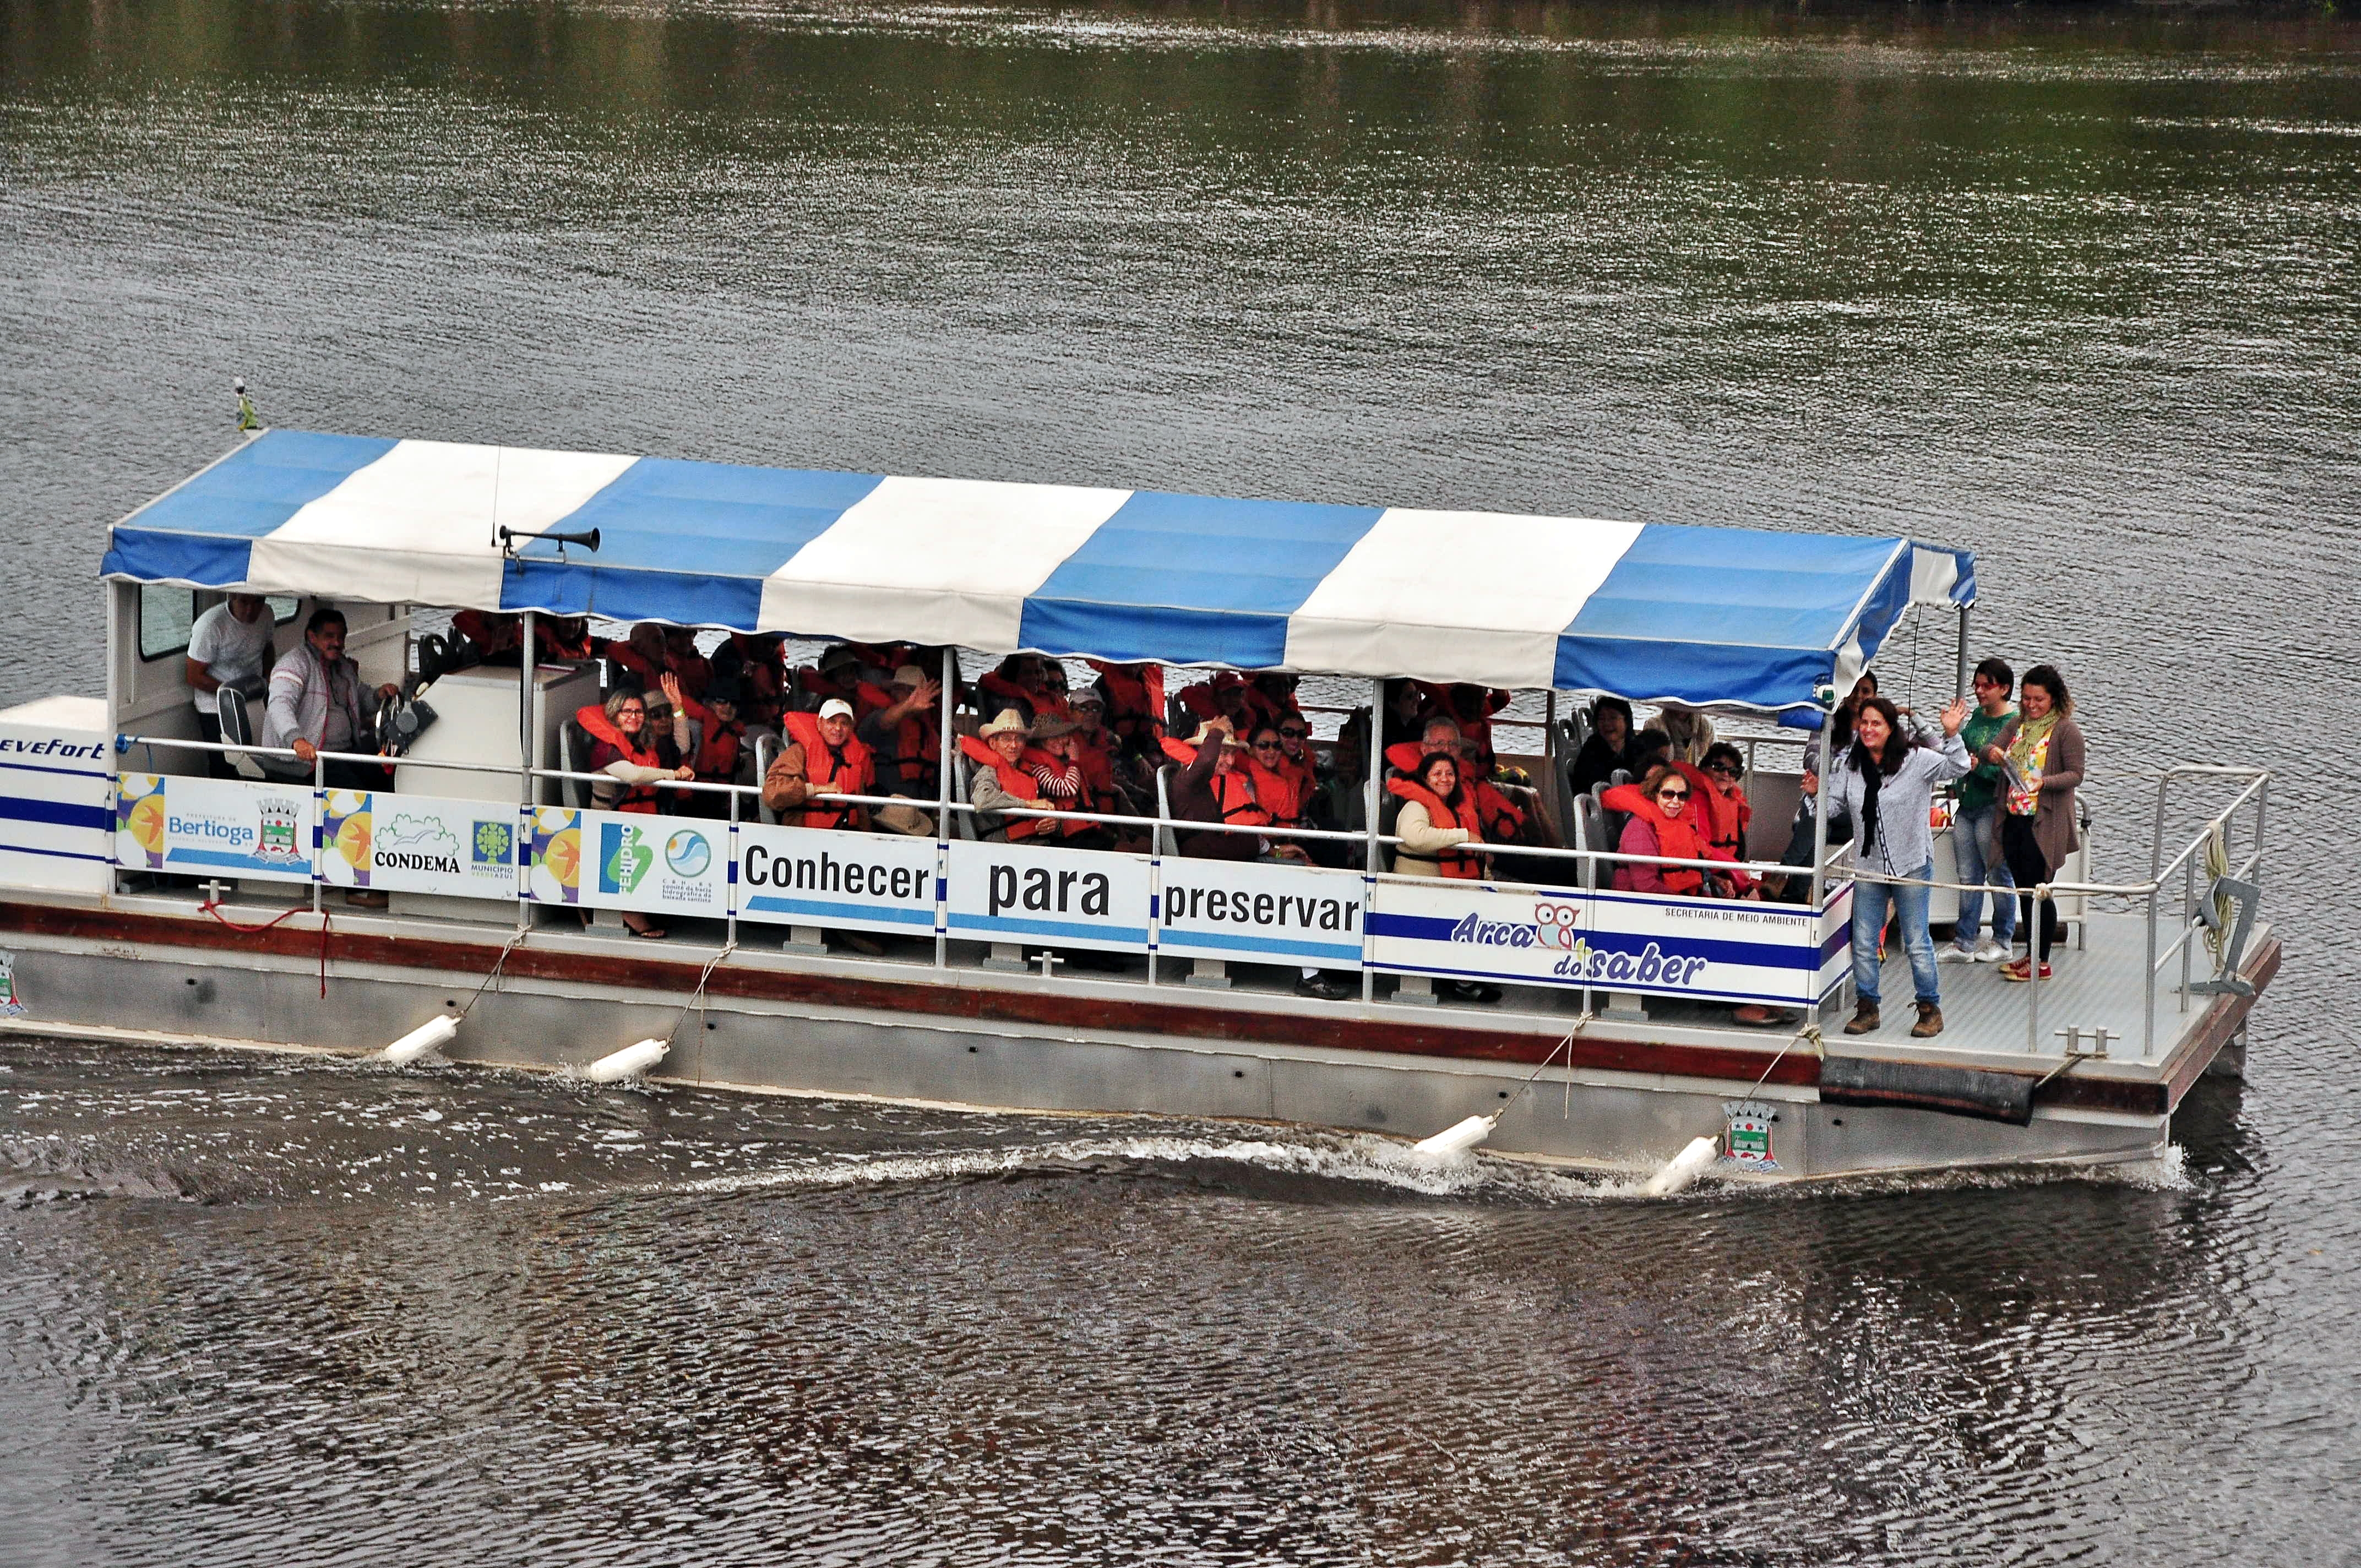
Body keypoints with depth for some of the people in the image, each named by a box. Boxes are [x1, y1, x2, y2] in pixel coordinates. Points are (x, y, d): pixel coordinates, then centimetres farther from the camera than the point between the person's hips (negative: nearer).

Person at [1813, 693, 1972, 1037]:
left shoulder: (1916, 760, -8)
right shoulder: (1851, 766, 4)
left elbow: (1957, 768, -14)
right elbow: (1835, 805, 11)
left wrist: (1952, 736, -29)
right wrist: (1817, 793, -9)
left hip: (1911, 866, -4)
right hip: (1869, 867, 4)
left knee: (1917, 943, 3)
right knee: (1863, 944, 8)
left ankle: (1931, 1009, 14)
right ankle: (1866, 1008, 20)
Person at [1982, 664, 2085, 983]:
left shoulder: (2066, 730, -6)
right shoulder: (2018, 724, 13)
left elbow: (2076, 774, -10)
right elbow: (1988, 751, 8)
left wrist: (2045, 782, -27)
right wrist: (1992, 753, -17)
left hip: (2044, 824, -7)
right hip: (2014, 820, 7)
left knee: (2038, 891, -5)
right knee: (2024, 890, 13)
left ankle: (2042, 962, 2)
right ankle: (2031, 954, 23)